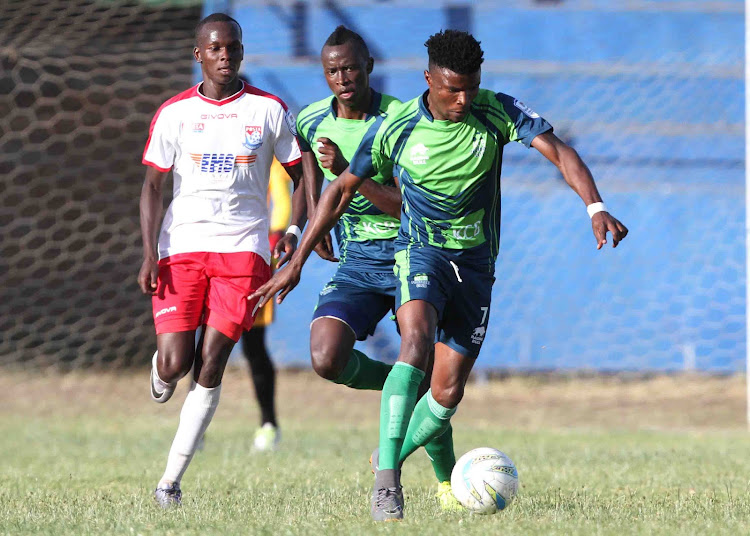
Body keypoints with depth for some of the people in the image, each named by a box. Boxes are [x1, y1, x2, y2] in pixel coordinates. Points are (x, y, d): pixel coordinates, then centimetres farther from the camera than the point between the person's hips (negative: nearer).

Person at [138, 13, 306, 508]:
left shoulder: (269, 110, 6)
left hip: (242, 249, 0)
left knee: (210, 365, -8)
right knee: (175, 363, -10)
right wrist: (150, 254, -4)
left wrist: (295, 230, -4)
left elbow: (301, 174, 12)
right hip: (181, 246, 0)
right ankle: (161, 373, 30)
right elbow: (153, 185, 6)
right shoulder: (175, 113, 6)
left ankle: (172, 479, -2)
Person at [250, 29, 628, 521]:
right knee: (417, 339, -32)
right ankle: (386, 481, -35)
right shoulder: (398, 128, -9)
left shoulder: (497, 112, -9)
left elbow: (558, 151, -17)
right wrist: (297, 262, 1)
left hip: (476, 263, 3)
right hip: (421, 253, -3)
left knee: (448, 394, -2)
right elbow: (342, 191, 1)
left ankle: (389, 458, 26)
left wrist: (596, 208, -35)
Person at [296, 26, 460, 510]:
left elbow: (408, 206, -19)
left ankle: (447, 479, 12)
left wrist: (347, 173, -27)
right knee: (327, 359, -20)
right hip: (357, 262, 4)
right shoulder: (312, 121, 1)